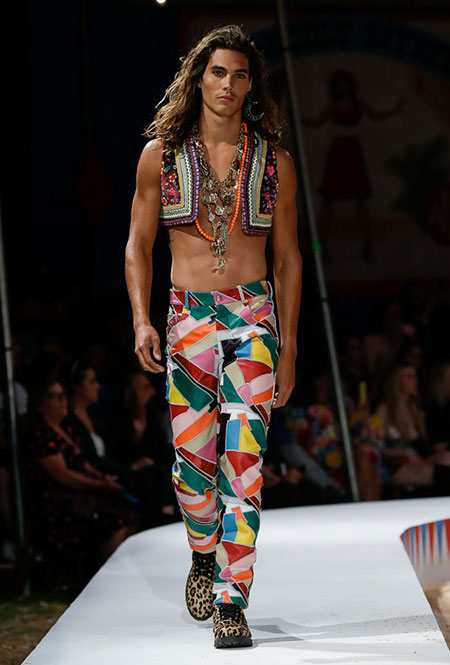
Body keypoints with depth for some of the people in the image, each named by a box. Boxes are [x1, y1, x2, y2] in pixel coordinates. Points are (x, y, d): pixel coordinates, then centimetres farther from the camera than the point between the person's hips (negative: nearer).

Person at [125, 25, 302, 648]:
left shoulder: (275, 162, 5)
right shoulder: (162, 154, 4)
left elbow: (288, 257, 11)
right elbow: (138, 246, 9)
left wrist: (288, 348, 8)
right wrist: (141, 321, -6)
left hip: (254, 317, 0)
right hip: (189, 321, 1)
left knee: (243, 464, -10)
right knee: (192, 463, 4)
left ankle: (231, 604, -9)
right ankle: (205, 554, 35)